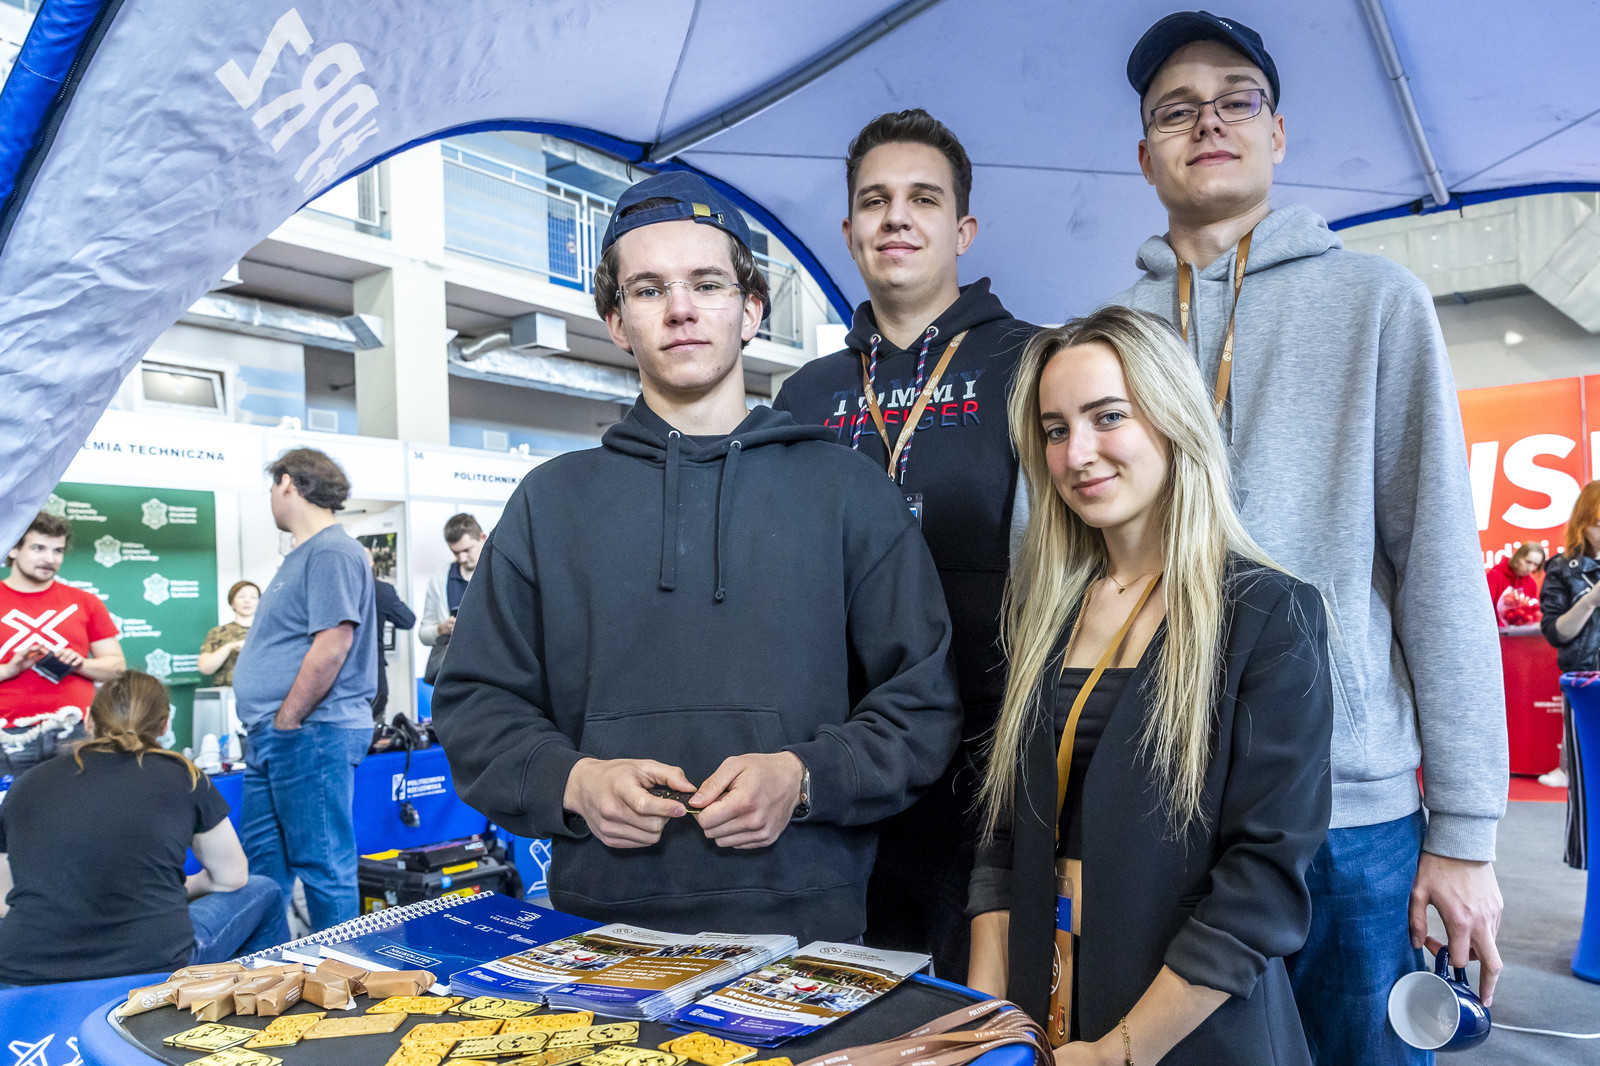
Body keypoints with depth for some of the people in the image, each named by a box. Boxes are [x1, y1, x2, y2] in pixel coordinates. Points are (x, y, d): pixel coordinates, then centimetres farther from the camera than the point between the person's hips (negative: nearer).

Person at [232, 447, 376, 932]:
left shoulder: (331, 552, -13)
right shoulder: (305, 554, 20)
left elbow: (333, 643, -22)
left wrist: (286, 722, -16)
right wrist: (265, 728, 17)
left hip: (312, 734, -11)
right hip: (275, 735, 11)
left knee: (323, 864, -2)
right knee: (261, 861, 17)